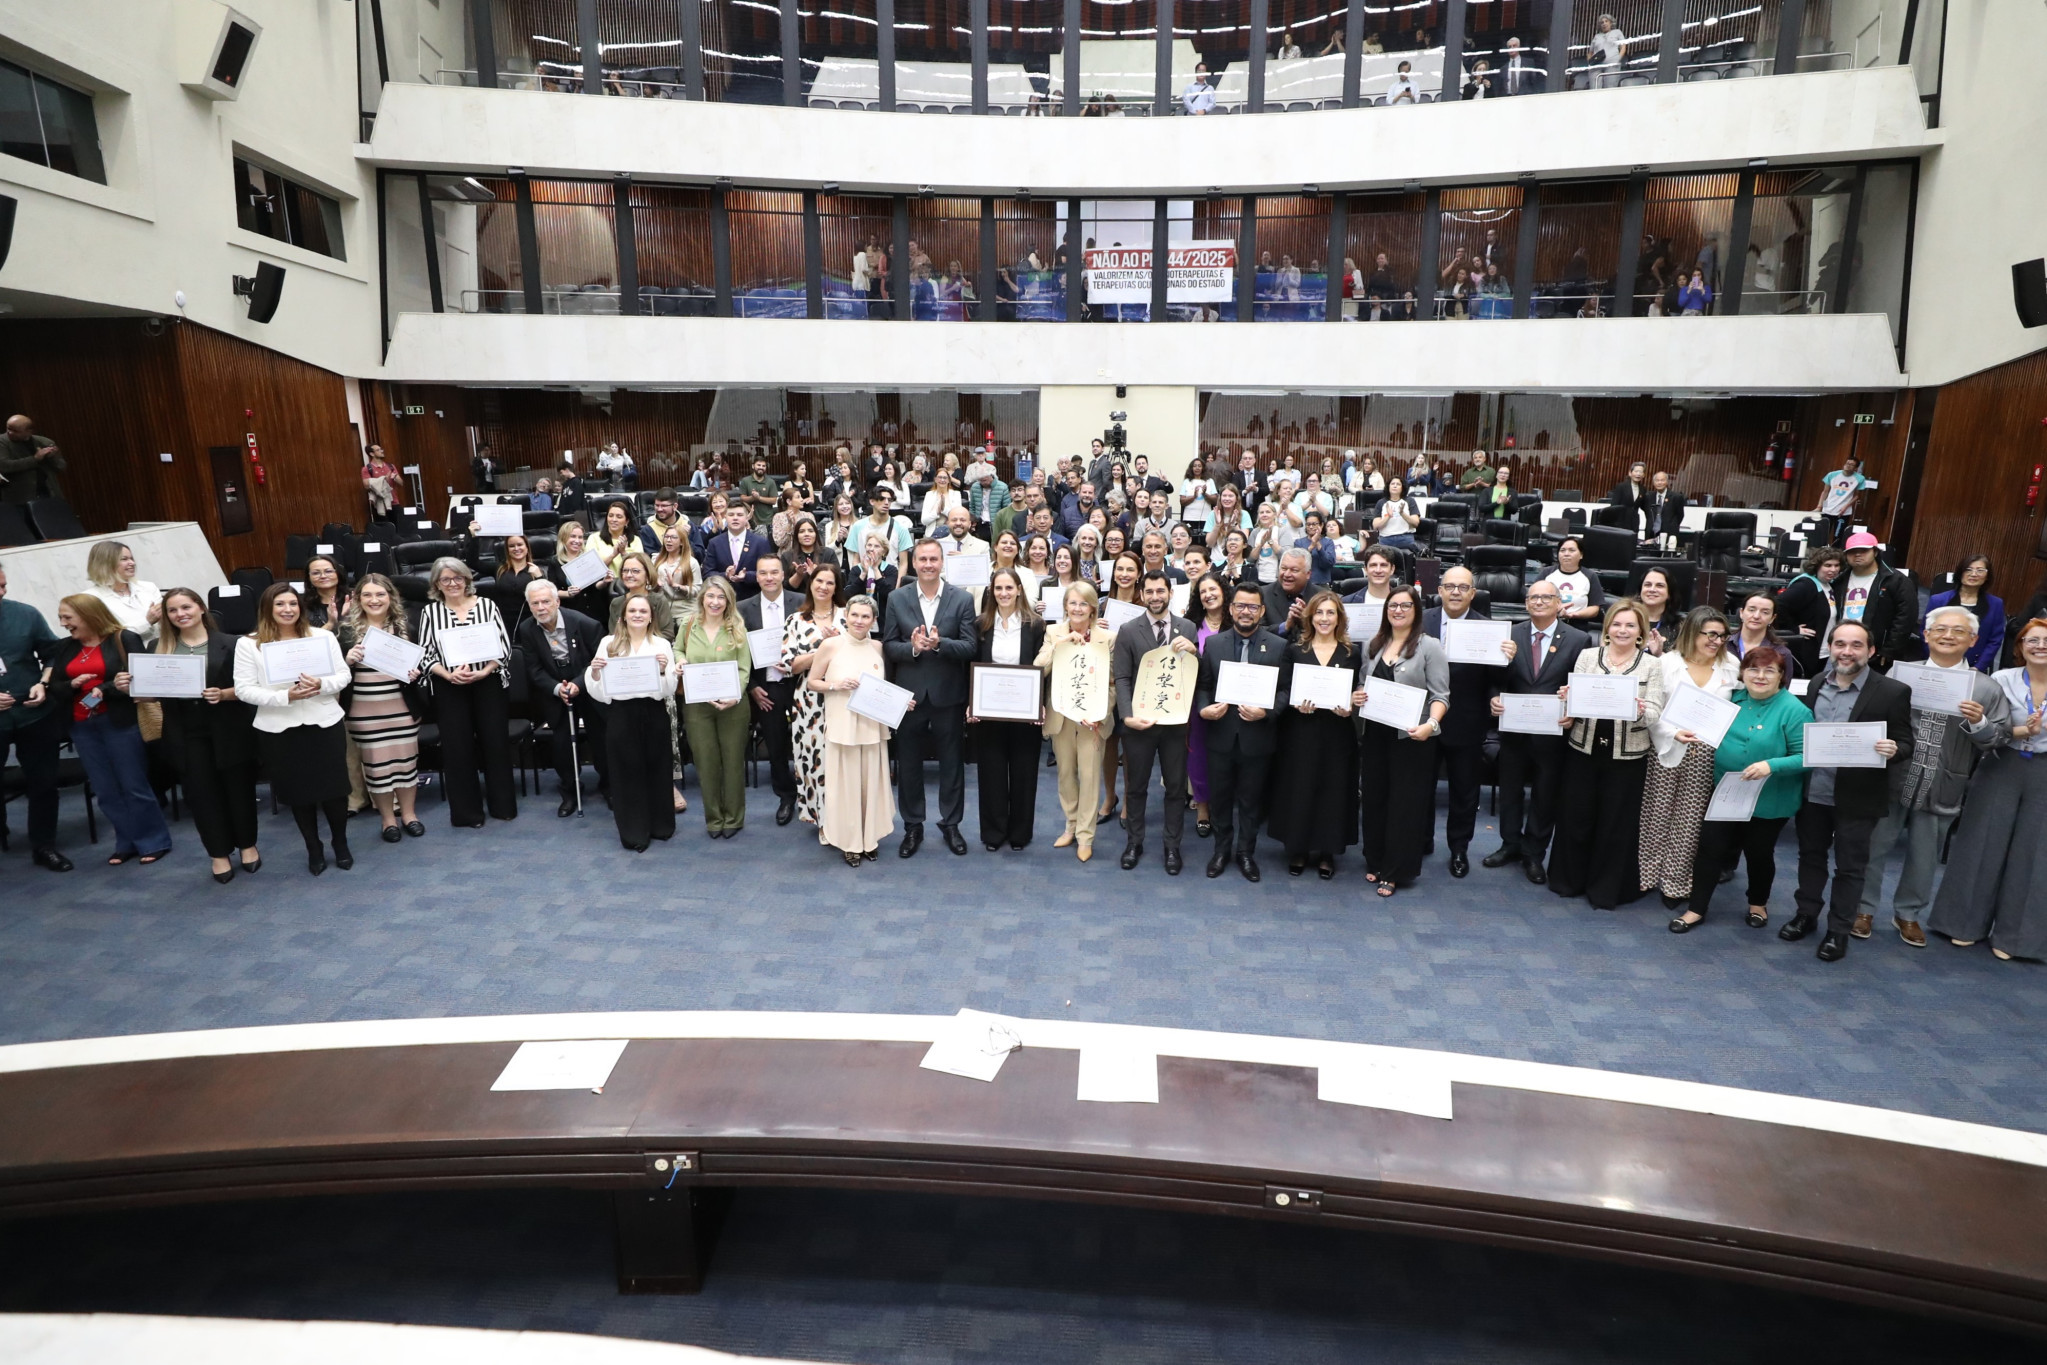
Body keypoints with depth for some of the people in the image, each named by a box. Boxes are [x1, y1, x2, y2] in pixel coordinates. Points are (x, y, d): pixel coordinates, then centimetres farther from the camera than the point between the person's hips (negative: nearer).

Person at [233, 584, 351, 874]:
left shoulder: (323, 637, 2)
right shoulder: (248, 644, -2)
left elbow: (343, 675, 1)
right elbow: (244, 689, -6)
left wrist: (322, 685, -20)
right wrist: (285, 696, -21)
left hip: (324, 722, 0)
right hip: (278, 729, 0)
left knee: (334, 787, 5)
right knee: (298, 791, 11)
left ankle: (341, 843, 27)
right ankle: (313, 849, 27)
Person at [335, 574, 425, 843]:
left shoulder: (405, 626, 4)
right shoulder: (346, 629, 0)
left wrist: (416, 673, -9)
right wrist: (348, 660, -18)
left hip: (401, 708, 1)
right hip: (364, 711, -1)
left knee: (406, 760, 8)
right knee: (376, 764, 6)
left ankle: (408, 813, 25)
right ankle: (388, 819, 20)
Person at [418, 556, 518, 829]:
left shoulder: (486, 605, 3)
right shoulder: (430, 612, 4)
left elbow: (503, 645, -1)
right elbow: (426, 655, 1)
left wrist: (483, 672, -14)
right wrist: (449, 675, -15)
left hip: (489, 683, 0)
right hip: (449, 687, 0)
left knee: (496, 741, 4)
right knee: (457, 746, 2)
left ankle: (503, 804, 18)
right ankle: (466, 812, 14)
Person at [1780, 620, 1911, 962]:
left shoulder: (1892, 692, -9)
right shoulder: (1816, 685, 6)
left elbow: (1905, 743, -8)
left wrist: (1893, 750, -29)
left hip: (1857, 796, -4)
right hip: (1813, 790, 4)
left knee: (1850, 866, 8)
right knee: (1810, 855, 17)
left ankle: (1839, 930, 20)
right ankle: (1806, 915, 33)